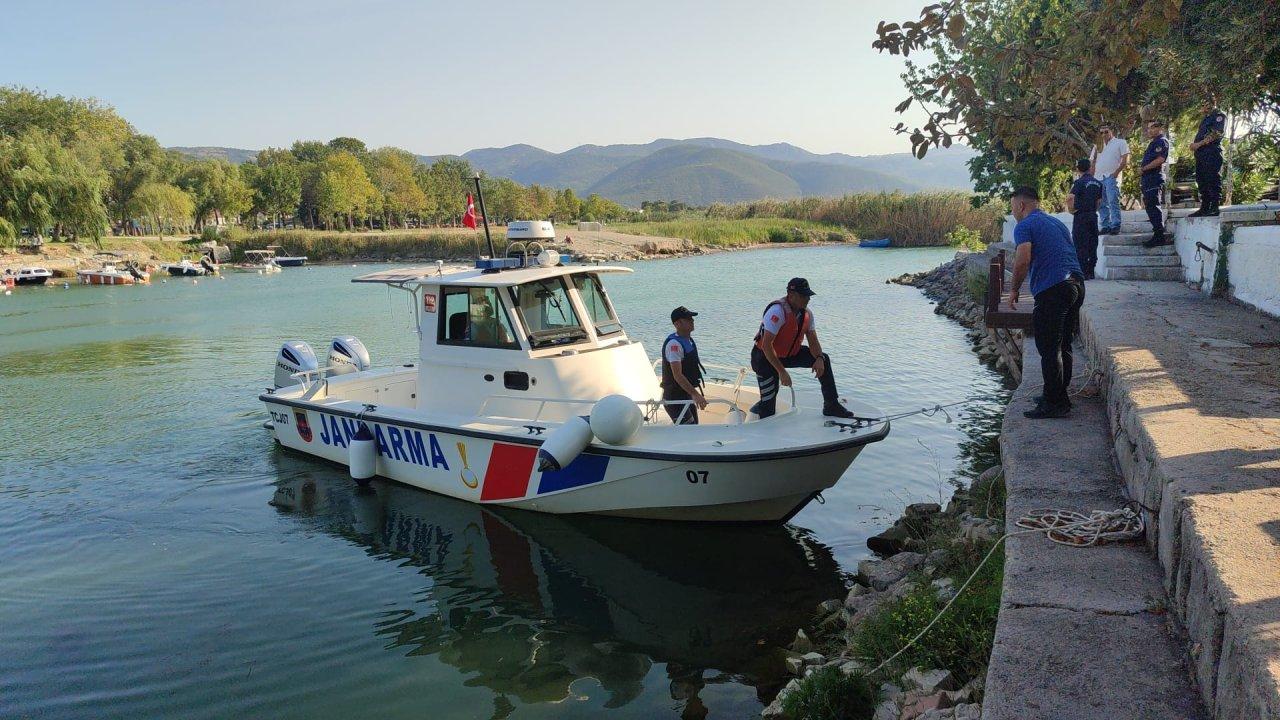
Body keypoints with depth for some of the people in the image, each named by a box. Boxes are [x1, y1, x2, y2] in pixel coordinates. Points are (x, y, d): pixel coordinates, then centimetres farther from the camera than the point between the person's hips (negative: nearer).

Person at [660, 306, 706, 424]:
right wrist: (695, 394, -35)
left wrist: (694, 394, 23)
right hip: (675, 398, -10)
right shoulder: (674, 344, -21)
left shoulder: (689, 340, 10)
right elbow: (677, 375, -29)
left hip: (687, 396, 10)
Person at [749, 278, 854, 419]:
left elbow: (813, 341, -1)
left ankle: (831, 406, 7)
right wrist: (782, 372, -35)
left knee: (823, 359, 0)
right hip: (765, 358, -7)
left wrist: (819, 359, -23)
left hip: (789, 354, 7)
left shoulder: (807, 313, -5)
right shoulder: (777, 311, -29)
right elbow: (766, 345, -33)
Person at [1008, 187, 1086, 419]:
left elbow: (1023, 261, -17)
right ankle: (1060, 396, 24)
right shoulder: (1056, 222, 24)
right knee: (1063, 346, 16)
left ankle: (1054, 404, -2)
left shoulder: (1024, 226, -2)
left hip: (1052, 289, -9)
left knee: (1049, 349, -4)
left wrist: (1014, 290, -5)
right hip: (1076, 284, 9)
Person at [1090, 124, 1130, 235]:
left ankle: (1115, 226, -12)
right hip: (1098, 178, 6)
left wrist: (1117, 172, -13)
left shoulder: (1120, 143, 6)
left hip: (1111, 177, -5)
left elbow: (1125, 160, -2)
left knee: (1113, 202, -13)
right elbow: (1093, 162, 20)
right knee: (1102, 204, 5)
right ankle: (1105, 226, 9)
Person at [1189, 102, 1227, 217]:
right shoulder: (1205, 119, 27)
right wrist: (1193, 144, 7)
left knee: (1213, 180, -11)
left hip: (1212, 152, -9)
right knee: (1202, 181, 7)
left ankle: (1214, 208, -13)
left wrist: (1199, 144, -17)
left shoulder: (1219, 116, 0)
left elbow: (1217, 133, -14)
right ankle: (1204, 208, 10)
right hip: (1201, 153, 9)